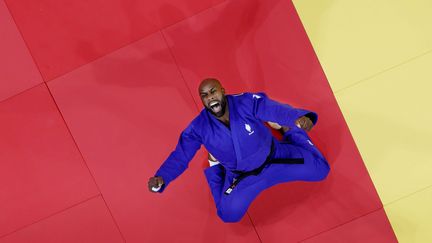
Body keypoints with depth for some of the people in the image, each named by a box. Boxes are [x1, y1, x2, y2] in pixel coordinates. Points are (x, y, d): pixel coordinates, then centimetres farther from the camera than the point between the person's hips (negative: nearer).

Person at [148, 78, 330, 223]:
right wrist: (161, 178, -35)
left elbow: (277, 110, -37)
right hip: (241, 176, 0)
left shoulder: (247, 102, -26)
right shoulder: (199, 127, -21)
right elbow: (179, 156, -17)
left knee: (320, 169, -2)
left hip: (274, 157, 0)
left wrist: (301, 117, -59)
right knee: (229, 213, -20)